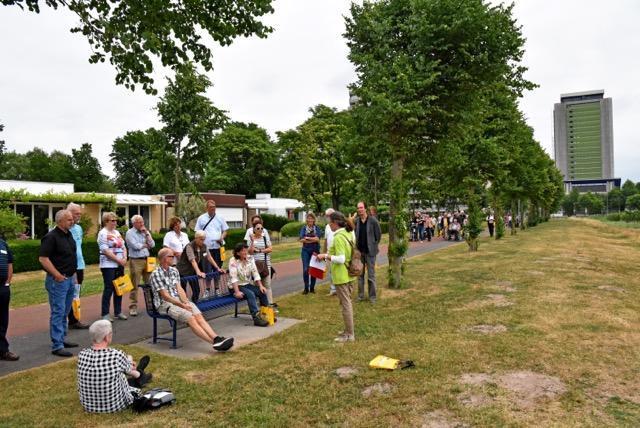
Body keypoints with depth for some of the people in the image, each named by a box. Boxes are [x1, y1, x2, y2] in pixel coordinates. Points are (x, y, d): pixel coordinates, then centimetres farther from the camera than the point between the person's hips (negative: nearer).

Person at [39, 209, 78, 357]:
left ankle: (62, 339, 28)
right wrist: (58, 275, -19)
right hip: (58, 280, -9)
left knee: (64, 312, 17)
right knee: (58, 313, -5)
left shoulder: (68, 234, 11)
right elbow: (43, 258, -20)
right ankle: (57, 346, 0)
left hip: (70, 278, 9)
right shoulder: (51, 237, -15)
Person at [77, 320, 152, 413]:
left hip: (88, 406, 4)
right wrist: (129, 359, 22)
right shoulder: (117, 355, -28)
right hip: (115, 406, -4)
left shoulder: (82, 354, -15)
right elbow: (129, 369, -4)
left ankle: (138, 374, 55)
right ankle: (139, 375, 58)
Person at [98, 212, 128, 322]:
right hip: (108, 265, -7)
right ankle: (105, 314, 5)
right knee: (109, 289, -4)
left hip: (120, 265, 7)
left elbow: (123, 247, 15)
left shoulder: (117, 232, 14)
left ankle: (118, 312, 18)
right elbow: (106, 251, -16)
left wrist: (124, 258, -2)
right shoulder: (103, 233, -8)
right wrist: (119, 260, -16)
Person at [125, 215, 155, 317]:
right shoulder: (130, 233, -2)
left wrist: (146, 233, -2)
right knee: (134, 285, -3)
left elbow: (152, 245, 4)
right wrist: (145, 245, 1)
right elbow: (135, 246, -15)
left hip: (147, 260, 5)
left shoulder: (146, 232, 14)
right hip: (136, 261, -5)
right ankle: (133, 307, 4)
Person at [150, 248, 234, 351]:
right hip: (164, 304, -6)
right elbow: (165, 296, -11)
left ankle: (217, 338, -37)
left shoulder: (174, 271, 15)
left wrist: (185, 302, -9)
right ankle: (214, 342, -37)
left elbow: (179, 289, 8)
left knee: (199, 316, -21)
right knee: (190, 318, -28)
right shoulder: (156, 274, -7)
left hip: (178, 300, 6)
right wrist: (182, 305, -15)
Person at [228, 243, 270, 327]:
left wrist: (261, 286, -12)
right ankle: (256, 317, -33)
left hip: (248, 284, 6)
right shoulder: (233, 261, -13)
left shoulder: (250, 259, 2)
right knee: (250, 294, -31)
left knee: (262, 292, -16)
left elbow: (255, 273, 0)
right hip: (237, 286, -5)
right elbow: (233, 278, -22)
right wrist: (237, 292, -31)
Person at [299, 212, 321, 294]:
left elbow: (317, 238, -11)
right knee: (305, 269, -8)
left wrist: (307, 238, -10)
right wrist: (313, 239, -15)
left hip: (315, 251, 0)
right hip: (305, 251, 0)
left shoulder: (317, 228, 3)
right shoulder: (303, 228, 4)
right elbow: (301, 239, -9)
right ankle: (306, 288, 4)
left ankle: (312, 287, 18)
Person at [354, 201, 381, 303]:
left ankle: (372, 296, 13)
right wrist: (355, 247, 1)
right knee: (360, 274, 12)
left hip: (370, 252, -3)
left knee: (371, 275, 3)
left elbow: (378, 235, -4)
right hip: (359, 252, 4)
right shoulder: (356, 221, 0)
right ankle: (360, 295, 22)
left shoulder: (373, 221, -9)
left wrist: (374, 246, -3)